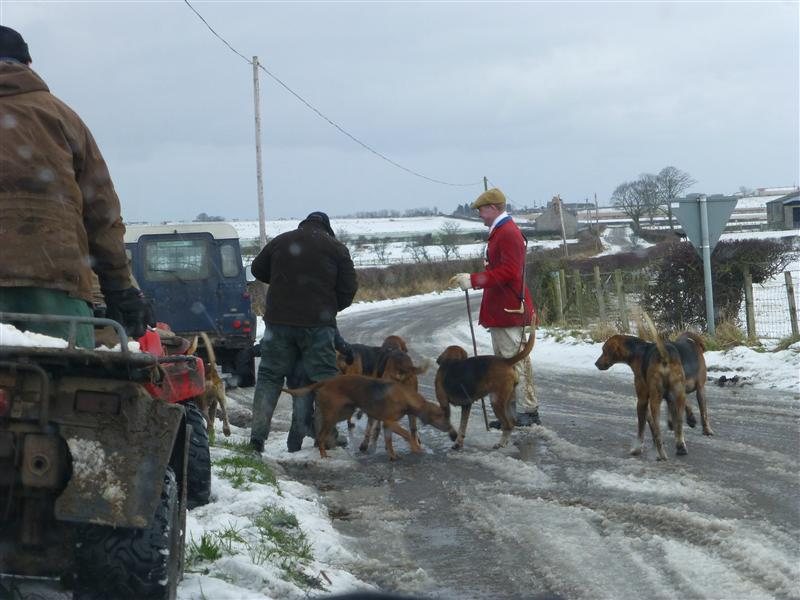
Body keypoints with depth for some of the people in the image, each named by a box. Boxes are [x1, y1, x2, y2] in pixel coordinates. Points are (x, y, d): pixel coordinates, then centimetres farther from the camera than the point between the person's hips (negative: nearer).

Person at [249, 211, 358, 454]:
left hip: (279, 322, 2)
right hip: (318, 324, -2)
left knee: (269, 376, 9)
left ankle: (258, 432, 2)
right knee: (324, 378, 4)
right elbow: (348, 288, 1)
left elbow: (257, 269, 20)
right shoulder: (336, 248, 3)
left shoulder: (280, 242, 9)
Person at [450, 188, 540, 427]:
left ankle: (528, 412, -5)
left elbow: (508, 272, -23)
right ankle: (512, 413, 18)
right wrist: (471, 279, 17)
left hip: (509, 312, -11)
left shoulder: (509, 234, -16)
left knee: (516, 362, -8)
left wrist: (474, 280, -24)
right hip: (499, 311, 11)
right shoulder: (499, 232, 18)